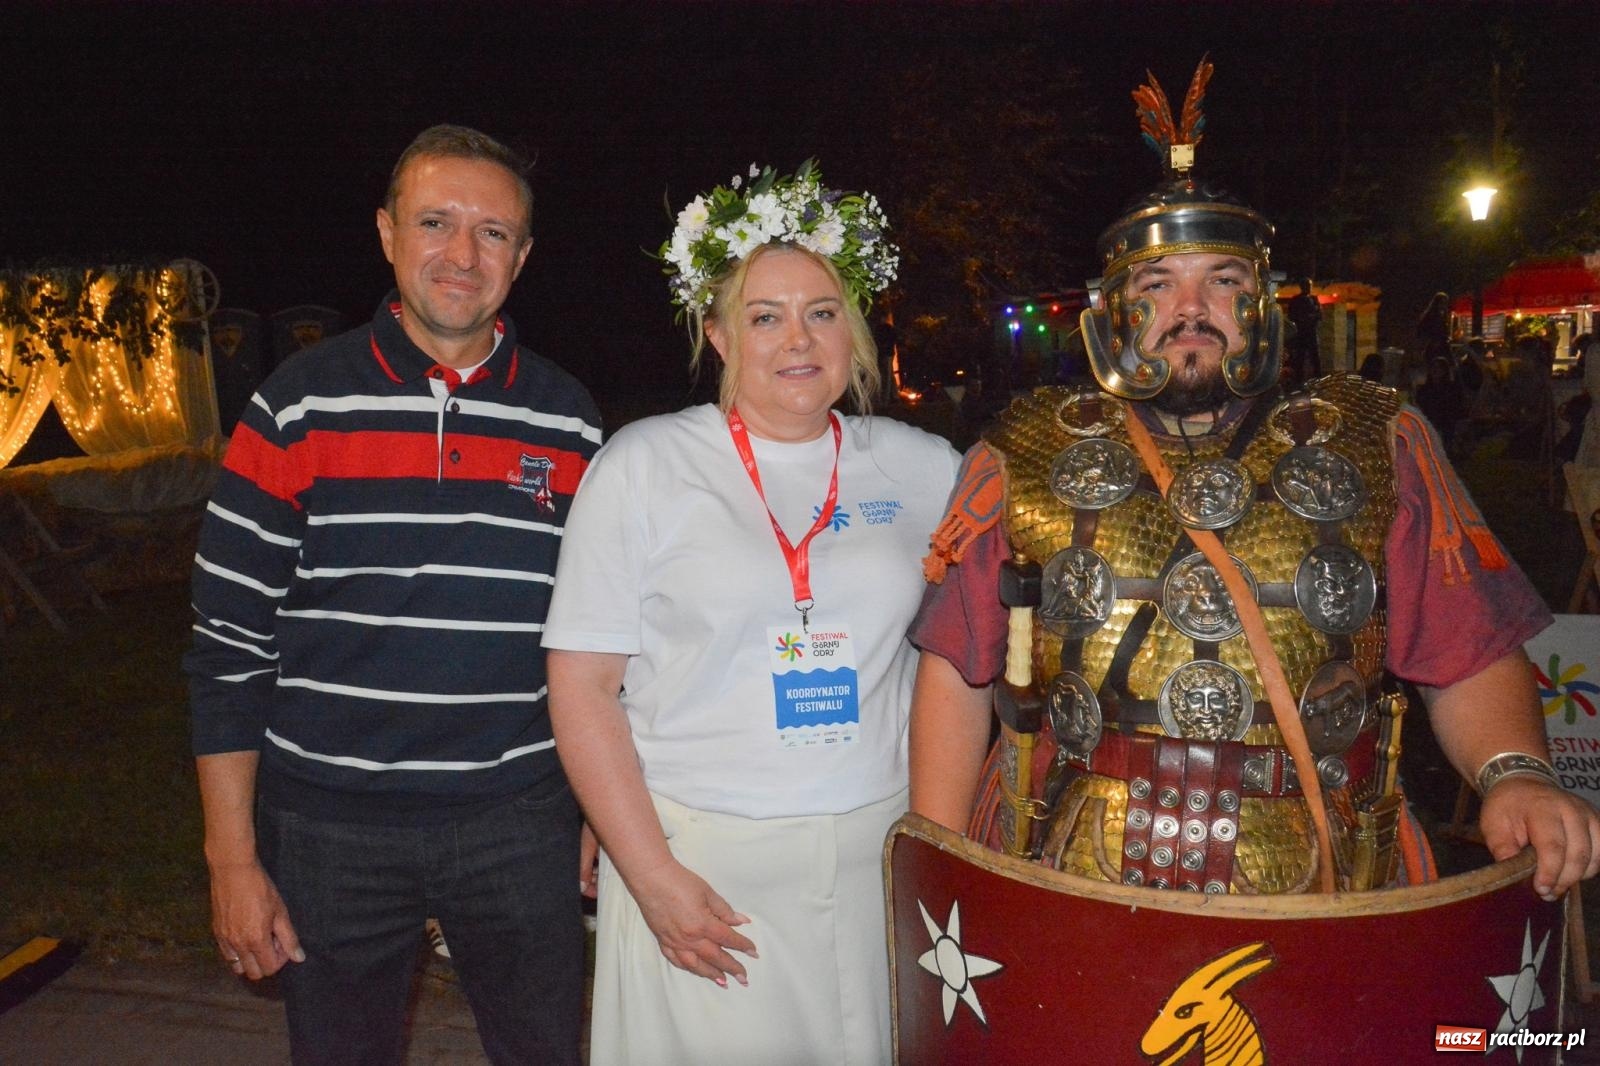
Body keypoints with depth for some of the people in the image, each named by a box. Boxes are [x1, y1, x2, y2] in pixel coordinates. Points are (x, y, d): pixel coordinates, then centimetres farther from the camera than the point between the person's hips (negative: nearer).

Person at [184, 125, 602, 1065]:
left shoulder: (569, 422, 1)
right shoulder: (301, 405, -4)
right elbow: (230, 643, -3)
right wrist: (233, 858, -4)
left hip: (519, 826, 1)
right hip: (329, 828, -1)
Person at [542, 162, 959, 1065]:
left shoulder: (927, 469, 4)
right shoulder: (645, 464, -3)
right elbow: (582, 686, -5)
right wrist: (652, 877, -10)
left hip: (882, 850, 3)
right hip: (700, 857, -2)